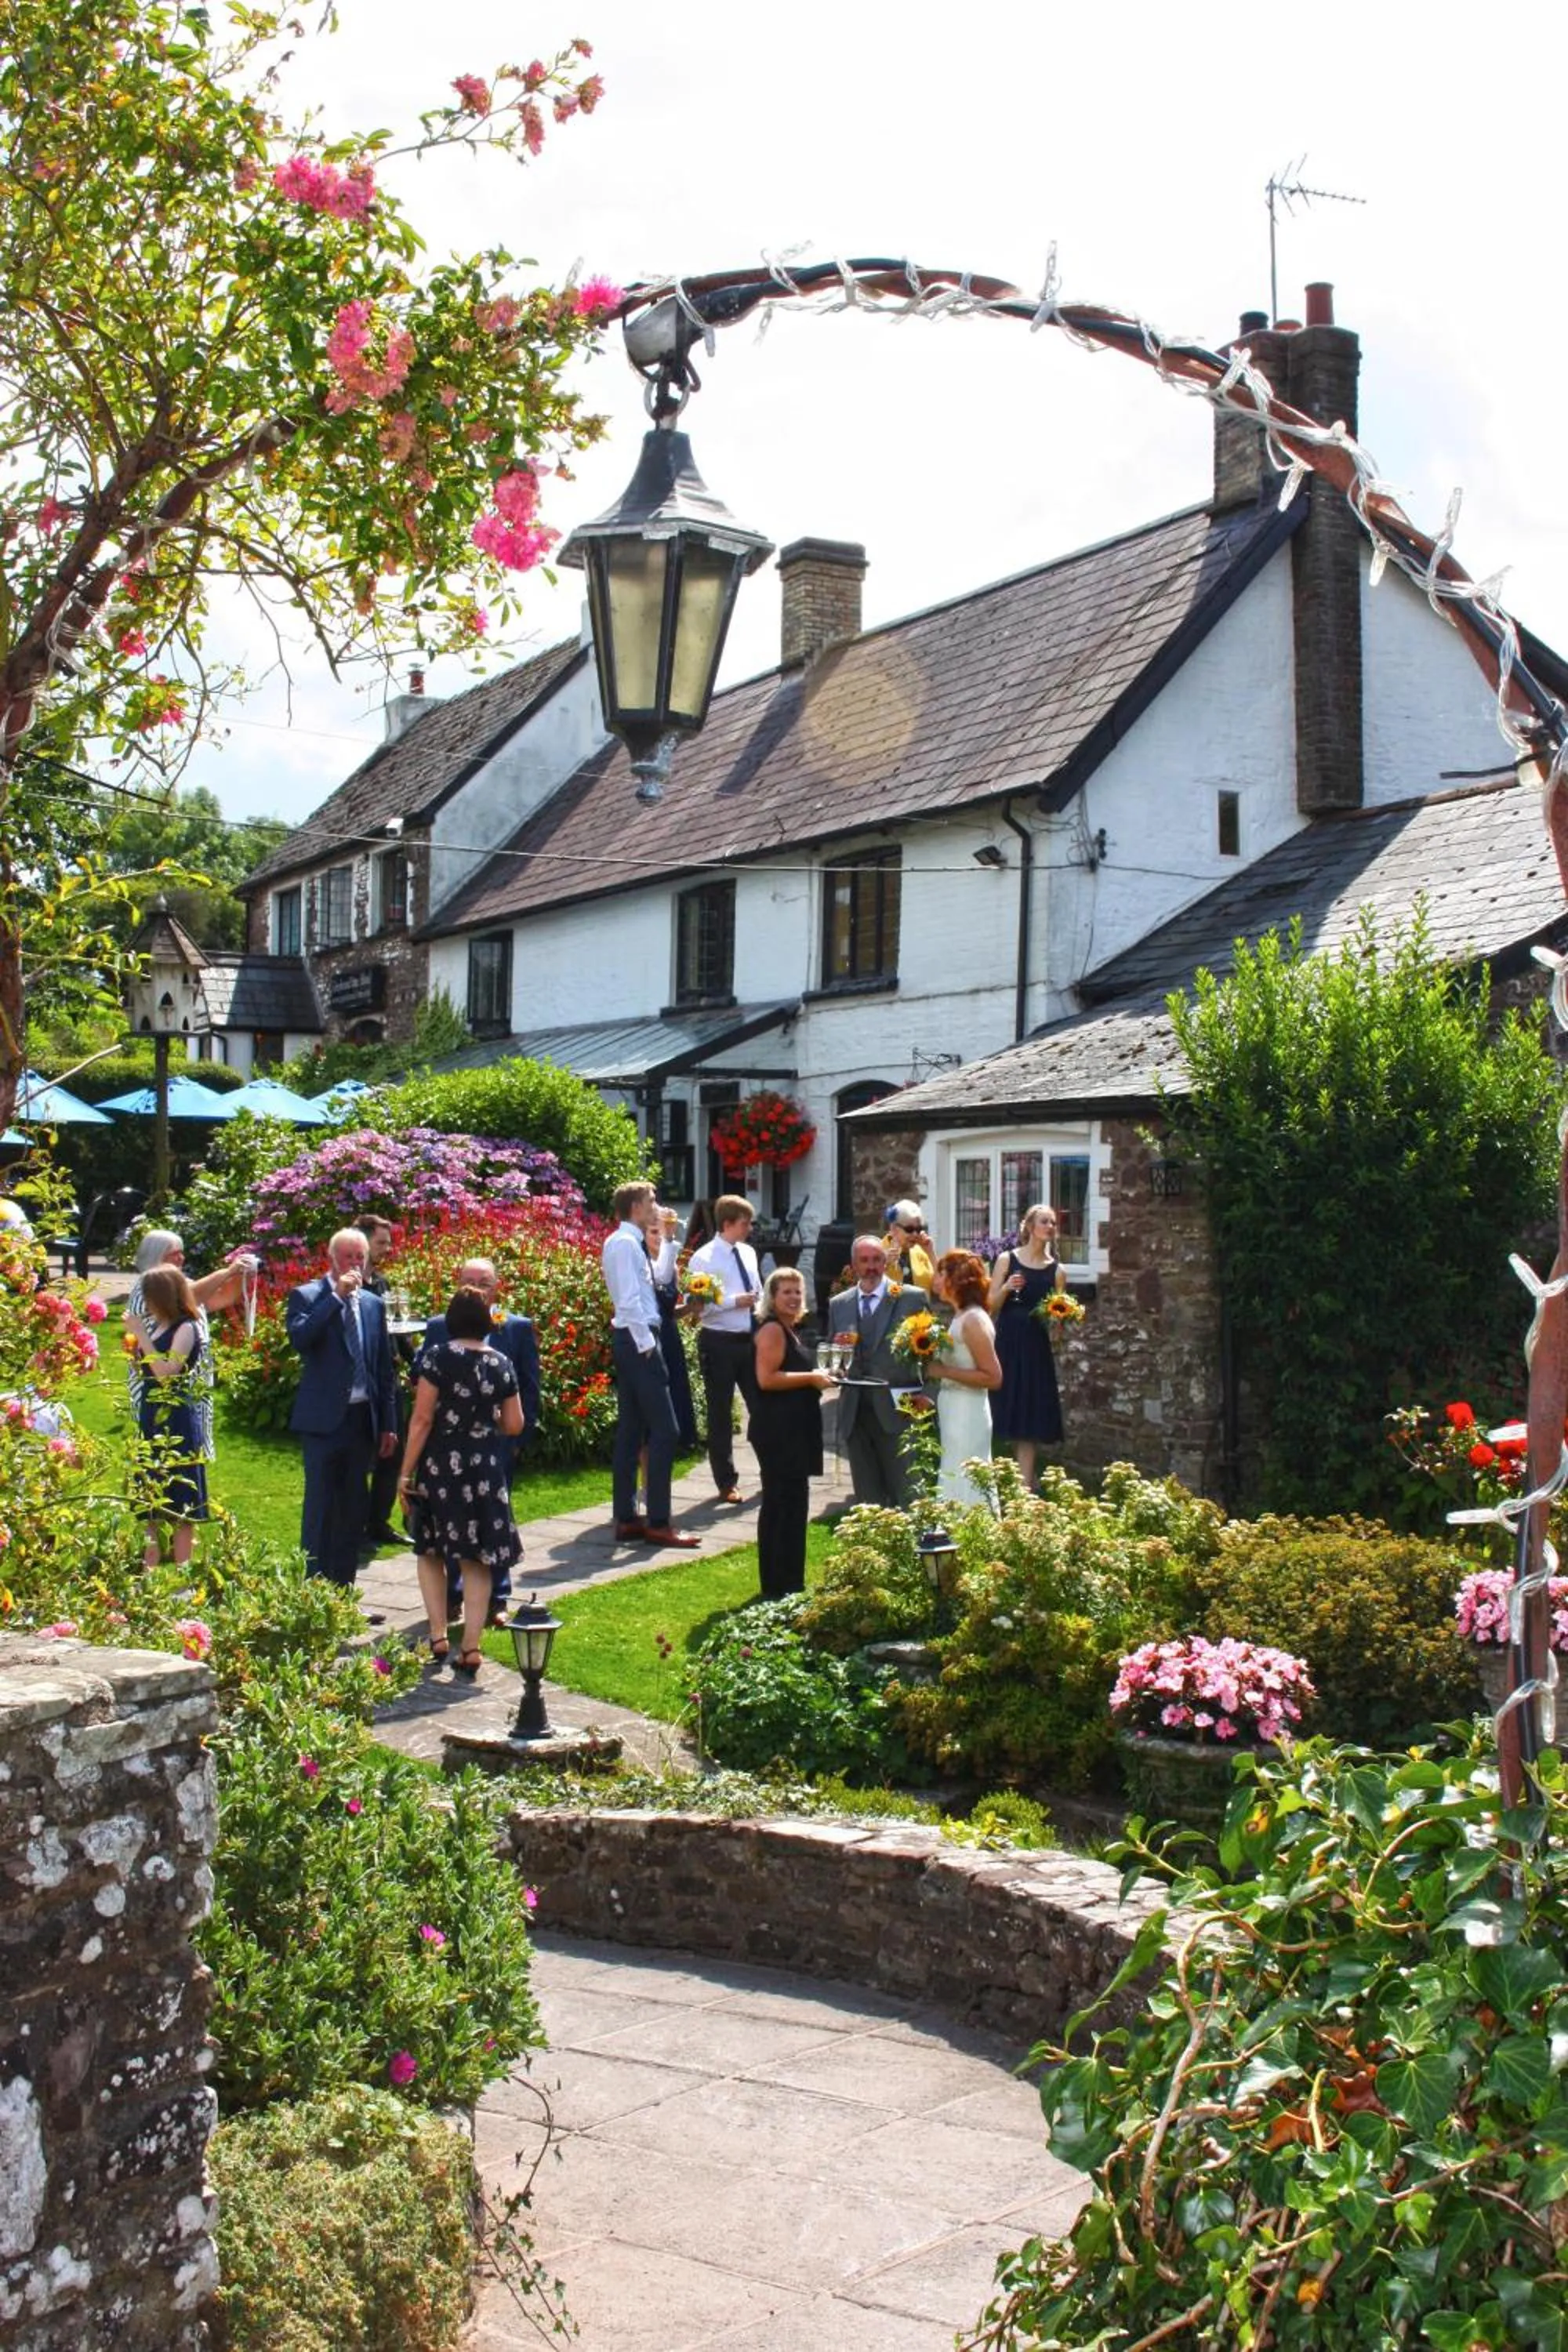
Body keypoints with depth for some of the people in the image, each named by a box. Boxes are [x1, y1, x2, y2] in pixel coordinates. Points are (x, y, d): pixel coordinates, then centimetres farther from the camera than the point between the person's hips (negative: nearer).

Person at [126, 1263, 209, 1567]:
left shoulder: (186, 1328, -12)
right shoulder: (156, 1327, 12)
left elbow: (166, 1372, -21)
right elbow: (149, 1373, 13)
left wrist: (141, 1334, -19)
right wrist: (135, 1340, 3)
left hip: (177, 1424, -9)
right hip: (152, 1419, 9)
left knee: (179, 1505, -3)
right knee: (153, 1504, 10)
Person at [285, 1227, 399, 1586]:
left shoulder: (373, 1304, 12)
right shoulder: (307, 1297, -3)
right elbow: (299, 1338, -23)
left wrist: (389, 1424, 12)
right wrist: (336, 1297, -22)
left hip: (363, 1419, 5)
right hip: (324, 1419, -5)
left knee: (353, 1507, 9)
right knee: (320, 1506, -4)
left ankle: (343, 1589, 16)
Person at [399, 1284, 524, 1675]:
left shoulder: (438, 1357, -8)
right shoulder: (501, 1364, 2)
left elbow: (422, 1419, -11)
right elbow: (514, 1425, 5)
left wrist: (406, 1472, -6)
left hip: (440, 1467, -2)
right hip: (485, 1470, 2)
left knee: (431, 1552, 15)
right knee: (477, 1560, 8)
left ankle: (438, 1637, 7)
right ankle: (470, 1648, 5)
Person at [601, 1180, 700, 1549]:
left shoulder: (631, 1243, 16)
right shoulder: (624, 1243, -14)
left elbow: (659, 1281, 21)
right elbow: (628, 1300, -21)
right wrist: (646, 1344, -19)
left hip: (631, 1342, 11)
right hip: (637, 1341, -11)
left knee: (631, 1432, 11)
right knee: (663, 1430, -10)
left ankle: (626, 1520, 15)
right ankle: (658, 1524, -8)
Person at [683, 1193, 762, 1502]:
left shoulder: (748, 1253, 9)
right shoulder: (703, 1259, -12)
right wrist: (734, 1301, -21)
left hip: (751, 1340, 6)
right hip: (719, 1342, -6)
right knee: (720, 1415, 5)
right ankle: (726, 1484, 15)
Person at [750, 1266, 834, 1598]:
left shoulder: (789, 1330, 17)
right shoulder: (772, 1330, -13)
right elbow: (767, 1378, -23)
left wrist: (817, 1377, 13)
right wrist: (811, 1378, -17)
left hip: (791, 1430, 11)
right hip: (778, 1431, -11)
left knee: (784, 1504, 14)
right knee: (786, 1505, -8)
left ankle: (786, 1584, 22)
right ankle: (781, 1587, -4)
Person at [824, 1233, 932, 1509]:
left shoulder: (913, 1298, 0)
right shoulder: (838, 1305, 13)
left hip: (896, 1411, -4)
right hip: (855, 1413, 4)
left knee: (905, 1496, -3)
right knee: (866, 1499, 10)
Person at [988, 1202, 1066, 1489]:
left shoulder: (1057, 1270, 7)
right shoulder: (1007, 1259, 4)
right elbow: (991, 1306, 2)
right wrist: (1006, 1288, -15)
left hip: (1036, 1349, 0)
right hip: (1006, 1345, 0)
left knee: (1029, 1418, -4)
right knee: (1008, 1413, 2)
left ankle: (1024, 1487, -6)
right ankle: (1030, 1478, 17)